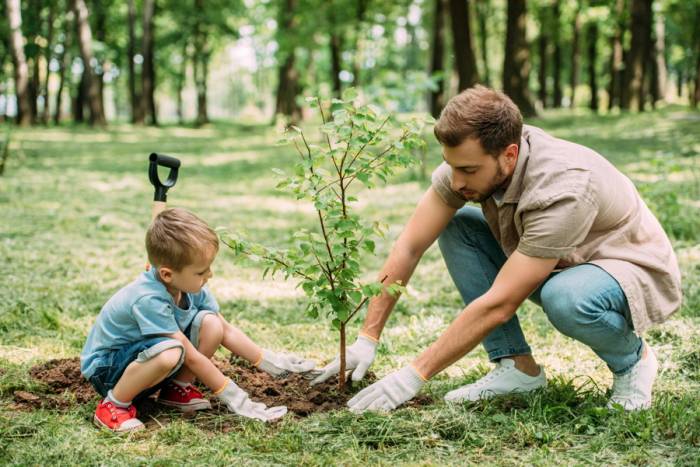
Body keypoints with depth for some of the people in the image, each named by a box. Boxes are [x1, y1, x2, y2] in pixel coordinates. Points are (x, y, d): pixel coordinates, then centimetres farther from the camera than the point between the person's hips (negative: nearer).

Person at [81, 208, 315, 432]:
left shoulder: (190, 286, -9)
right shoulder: (149, 300, -33)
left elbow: (226, 331, 3)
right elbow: (191, 356, -28)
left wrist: (270, 362, -1)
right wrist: (233, 397, -23)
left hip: (145, 358, 7)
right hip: (105, 368, -7)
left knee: (210, 323, -13)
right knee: (170, 352, -39)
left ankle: (177, 388, 3)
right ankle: (114, 405, -17)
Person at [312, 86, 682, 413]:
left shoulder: (561, 189, -36)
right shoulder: (468, 159, -17)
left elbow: (498, 304, -35)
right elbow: (409, 247, -11)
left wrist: (415, 375, -31)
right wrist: (367, 339, -15)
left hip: (638, 273, -7)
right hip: (559, 266, 7)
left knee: (565, 298, -40)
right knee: (455, 227, -10)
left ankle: (632, 359, -5)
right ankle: (518, 366, -5)